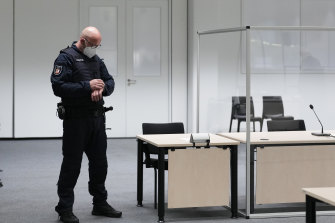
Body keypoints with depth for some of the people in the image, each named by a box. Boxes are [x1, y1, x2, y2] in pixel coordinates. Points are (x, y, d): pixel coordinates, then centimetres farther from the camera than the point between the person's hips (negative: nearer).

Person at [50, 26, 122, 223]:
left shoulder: (96, 59, 14)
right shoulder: (66, 58, -9)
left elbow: (110, 81, 14)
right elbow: (58, 87, -18)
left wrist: (102, 88, -10)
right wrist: (87, 86, -21)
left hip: (97, 118, 7)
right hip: (76, 119, -7)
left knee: (100, 162, 13)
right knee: (72, 164, -1)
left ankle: (100, 203, 25)